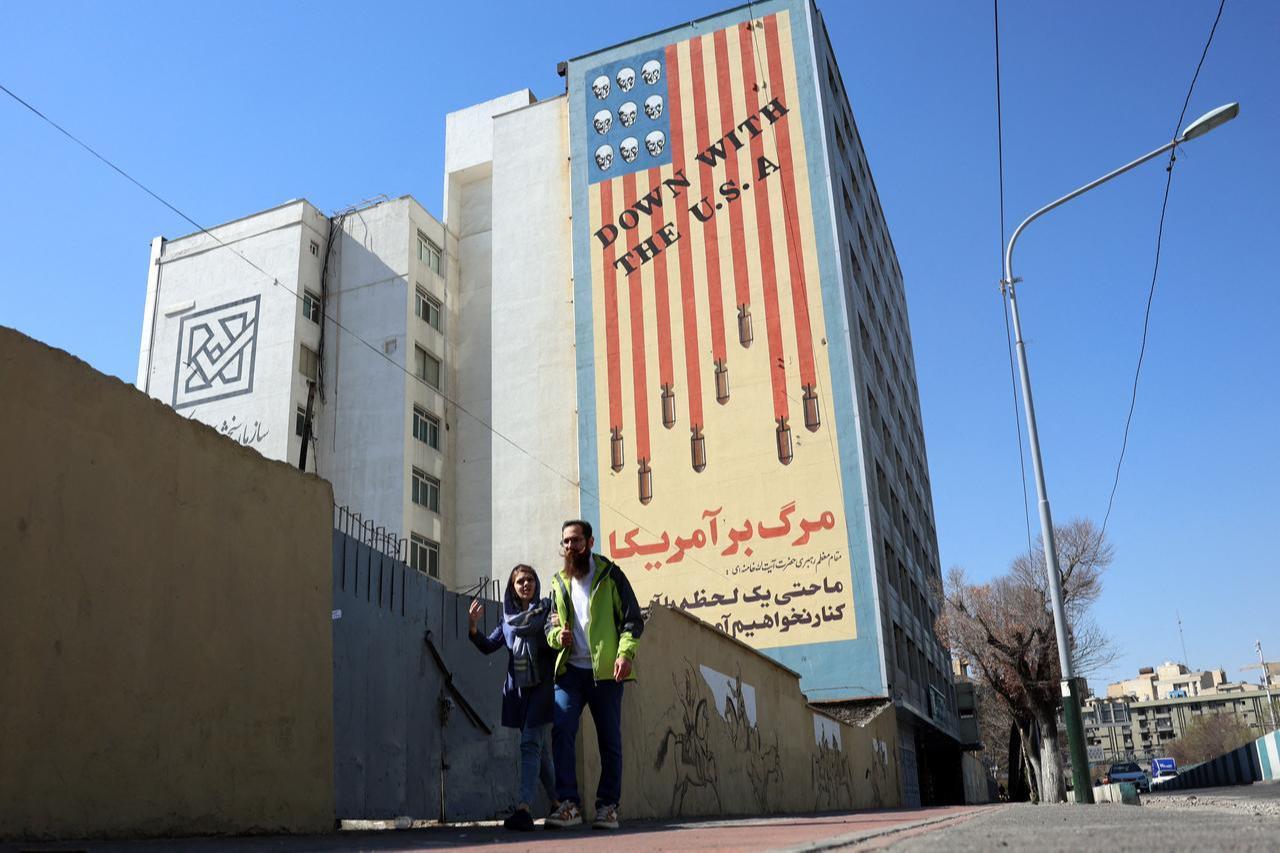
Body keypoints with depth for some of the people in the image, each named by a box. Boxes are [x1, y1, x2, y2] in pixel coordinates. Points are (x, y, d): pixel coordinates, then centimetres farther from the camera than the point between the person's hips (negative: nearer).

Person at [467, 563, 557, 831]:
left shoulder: (546, 609, 4)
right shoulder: (508, 618, 16)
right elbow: (487, 646, 11)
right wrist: (473, 627, -6)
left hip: (541, 684, -5)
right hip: (517, 687, 5)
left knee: (530, 744, -15)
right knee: (540, 747, 11)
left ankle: (524, 808, -23)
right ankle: (557, 803, 22)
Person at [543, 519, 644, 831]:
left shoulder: (609, 574, 2)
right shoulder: (559, 582, 15)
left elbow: (633, 618, -1)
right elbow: (551, 625, 22)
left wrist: (625, 653, -17)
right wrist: (557, 635, -2)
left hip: (606, 670, -3)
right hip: (571, 670, 3)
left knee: (610, 740, 2)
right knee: (561, 730, -13)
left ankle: (608, 807, 11)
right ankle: (569, 804, -10)